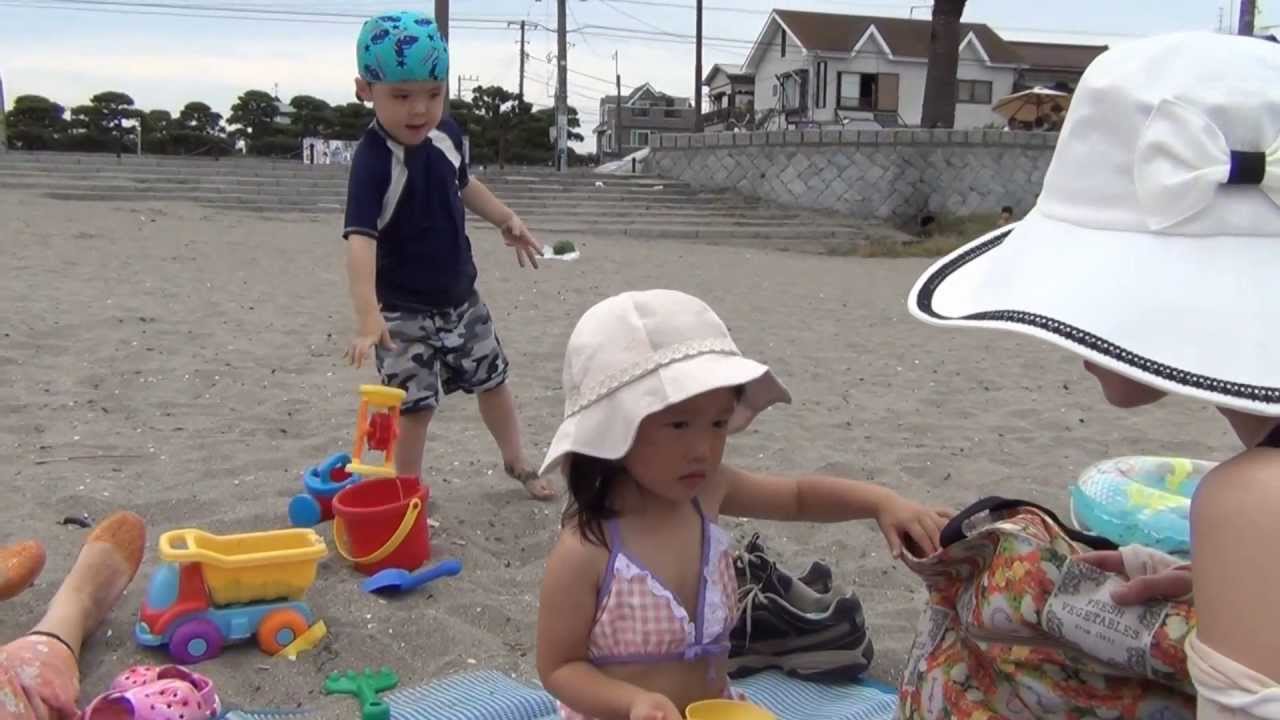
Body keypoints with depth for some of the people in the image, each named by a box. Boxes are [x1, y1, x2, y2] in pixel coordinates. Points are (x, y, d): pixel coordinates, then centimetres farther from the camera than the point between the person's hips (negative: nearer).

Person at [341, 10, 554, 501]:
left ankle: (516, 463, 41)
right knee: (415, 405, -4)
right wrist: (368, 314, -49)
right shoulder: (373, 161, -27)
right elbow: (360, 238, -38)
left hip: (460, 296, 7)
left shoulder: (445, 133, -5)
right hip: (404, 308, -7)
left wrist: (506, 220, 18)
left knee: (492, 379, 19)